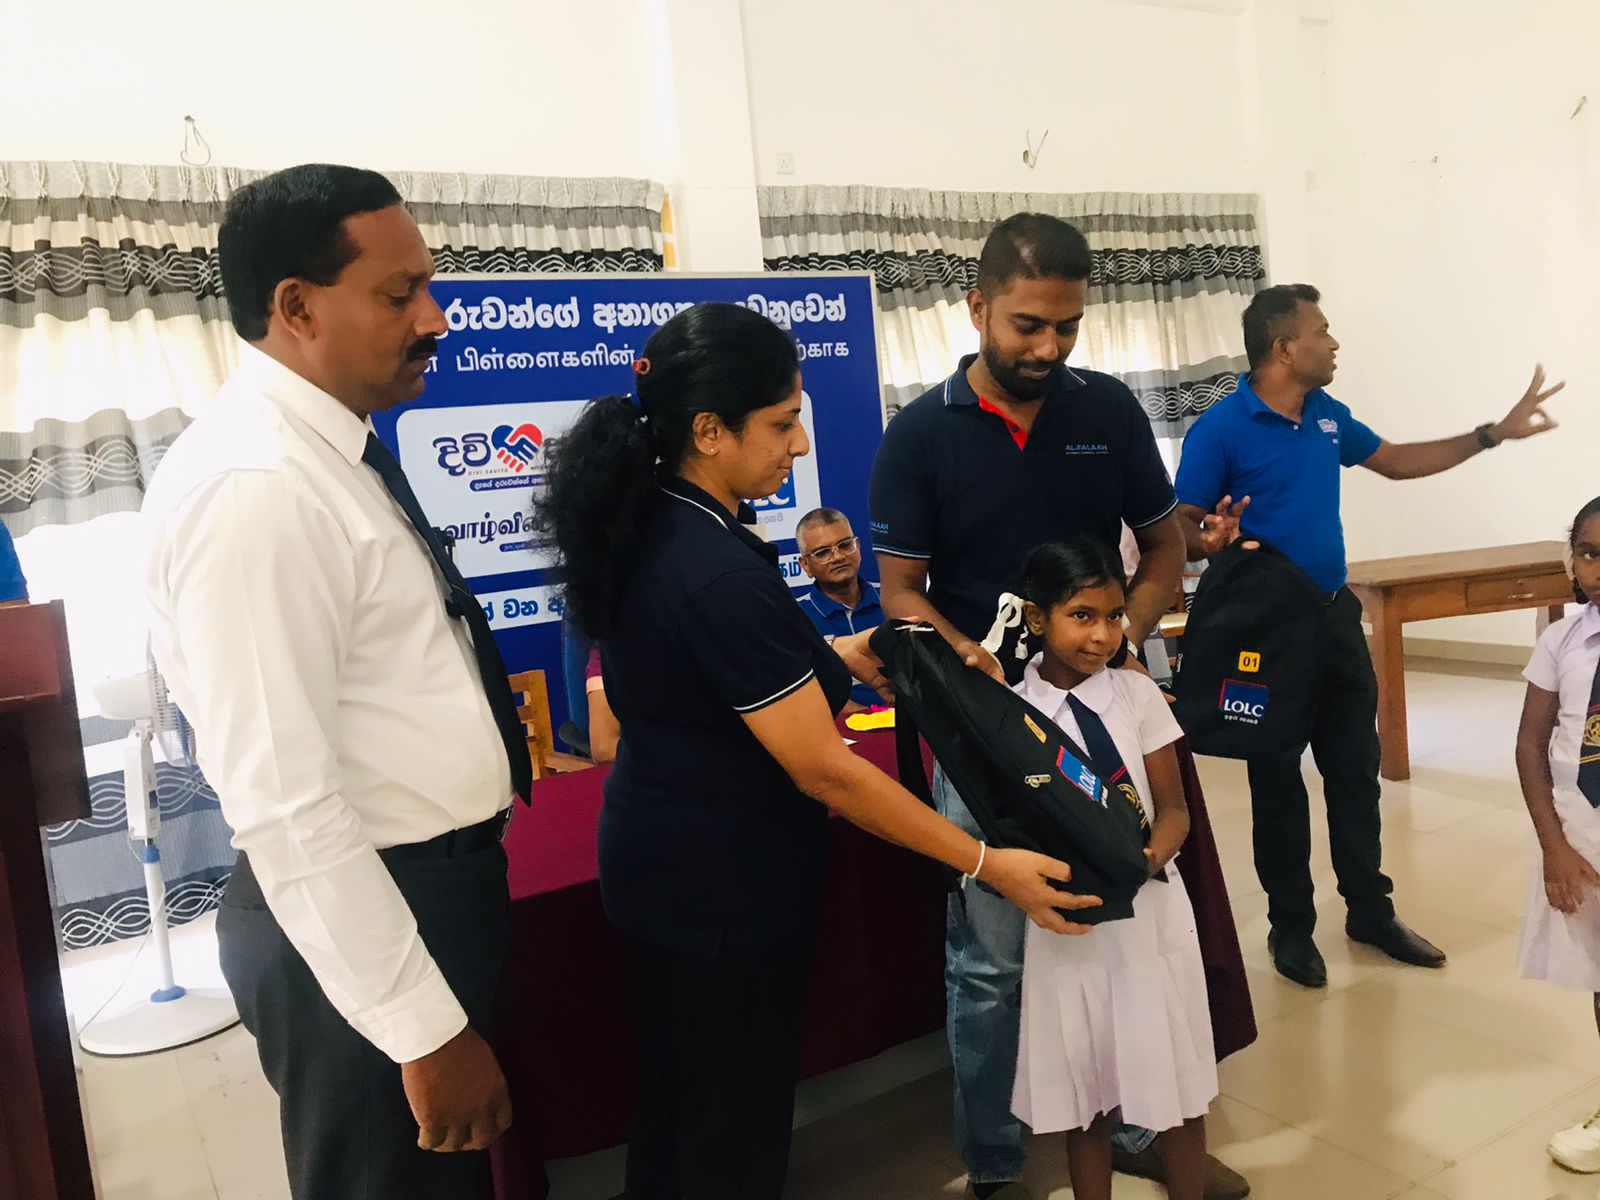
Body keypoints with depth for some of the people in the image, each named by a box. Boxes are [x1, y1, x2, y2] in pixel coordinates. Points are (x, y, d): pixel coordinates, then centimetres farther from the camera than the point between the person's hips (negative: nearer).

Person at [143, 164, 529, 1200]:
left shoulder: (336, 450, 6)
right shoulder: (254, 487, -24)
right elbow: (286, 803, -26)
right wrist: (424, 1028, -22)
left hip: (438, 886, 9)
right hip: (358, 919, -9)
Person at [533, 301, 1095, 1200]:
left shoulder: (647, 525, -2)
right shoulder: (716, 571, -30)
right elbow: (826, 772, -27)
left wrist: (833, 658, 5)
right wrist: (990, 864, -20)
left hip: (664, 858, 9)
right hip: (723, 881, -9)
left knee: (678, 1099, 27)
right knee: (734, 1125, 14)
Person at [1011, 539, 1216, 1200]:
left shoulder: (1137, 693, -2)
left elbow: (1174, 807, -1)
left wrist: (1148, 856, -21)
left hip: (1151, 910, 1)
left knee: (1177, 1085, 13)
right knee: (1082, 1093, 13)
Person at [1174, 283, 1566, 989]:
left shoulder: (1327, 416, 8)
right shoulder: (1220, 429, -14)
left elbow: (1395, 460, 22)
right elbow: (1179, 530, -15)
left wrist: (1494, 434, 21)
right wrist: (1211, 542, -37)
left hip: (1335, 615, 7)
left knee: (1356, 769, 14)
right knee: (1278, 781, 5)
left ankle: (1371, 910, 29)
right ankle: (1291, 926, 20)